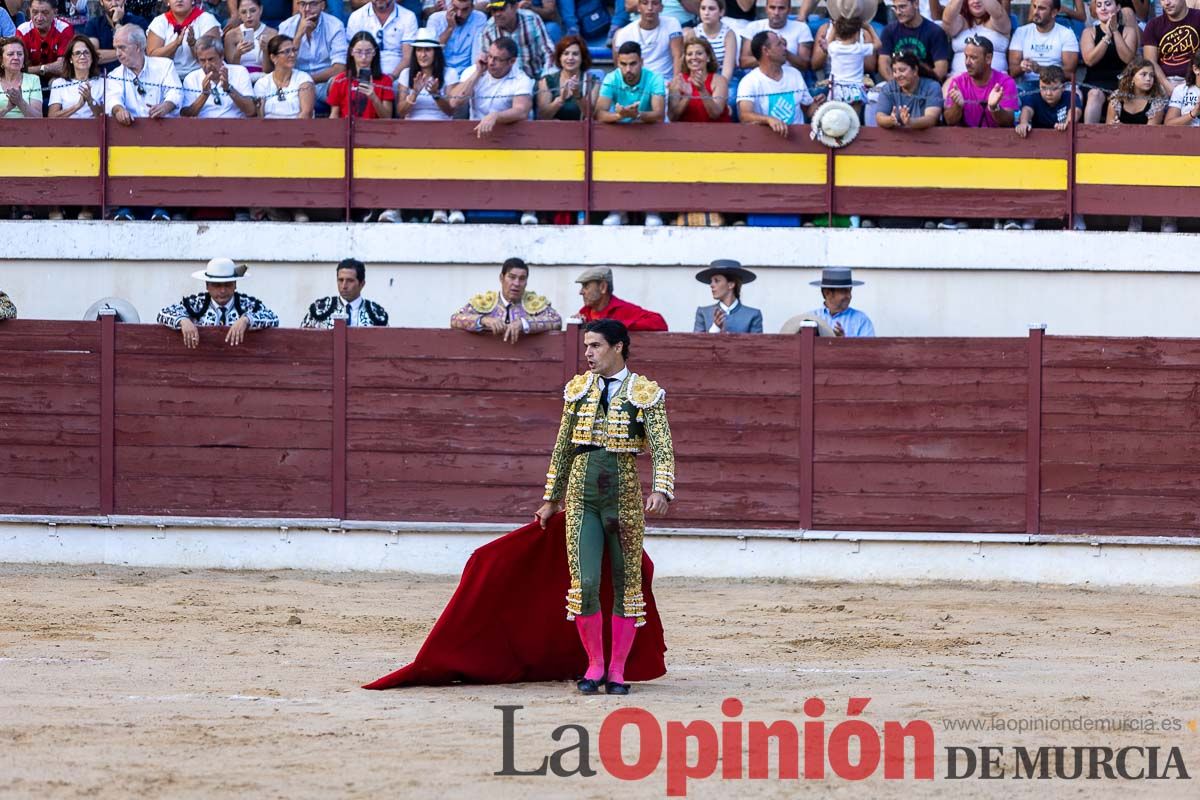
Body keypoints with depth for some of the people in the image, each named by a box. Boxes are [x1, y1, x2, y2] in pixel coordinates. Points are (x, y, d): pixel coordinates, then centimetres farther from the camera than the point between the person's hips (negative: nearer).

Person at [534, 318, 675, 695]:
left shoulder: (645, 393, -2)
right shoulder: (578, 389, 9)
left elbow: (662, 448, -9)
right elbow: (563, 449, 16)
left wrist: (660, 491, -26)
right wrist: (550, 498, 19)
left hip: (624, 494, -2)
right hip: (582, 494, 2)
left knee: (627, 582, 3)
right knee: (584, 583, -8)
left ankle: (617, 670, 12)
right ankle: (595, 665, 7)